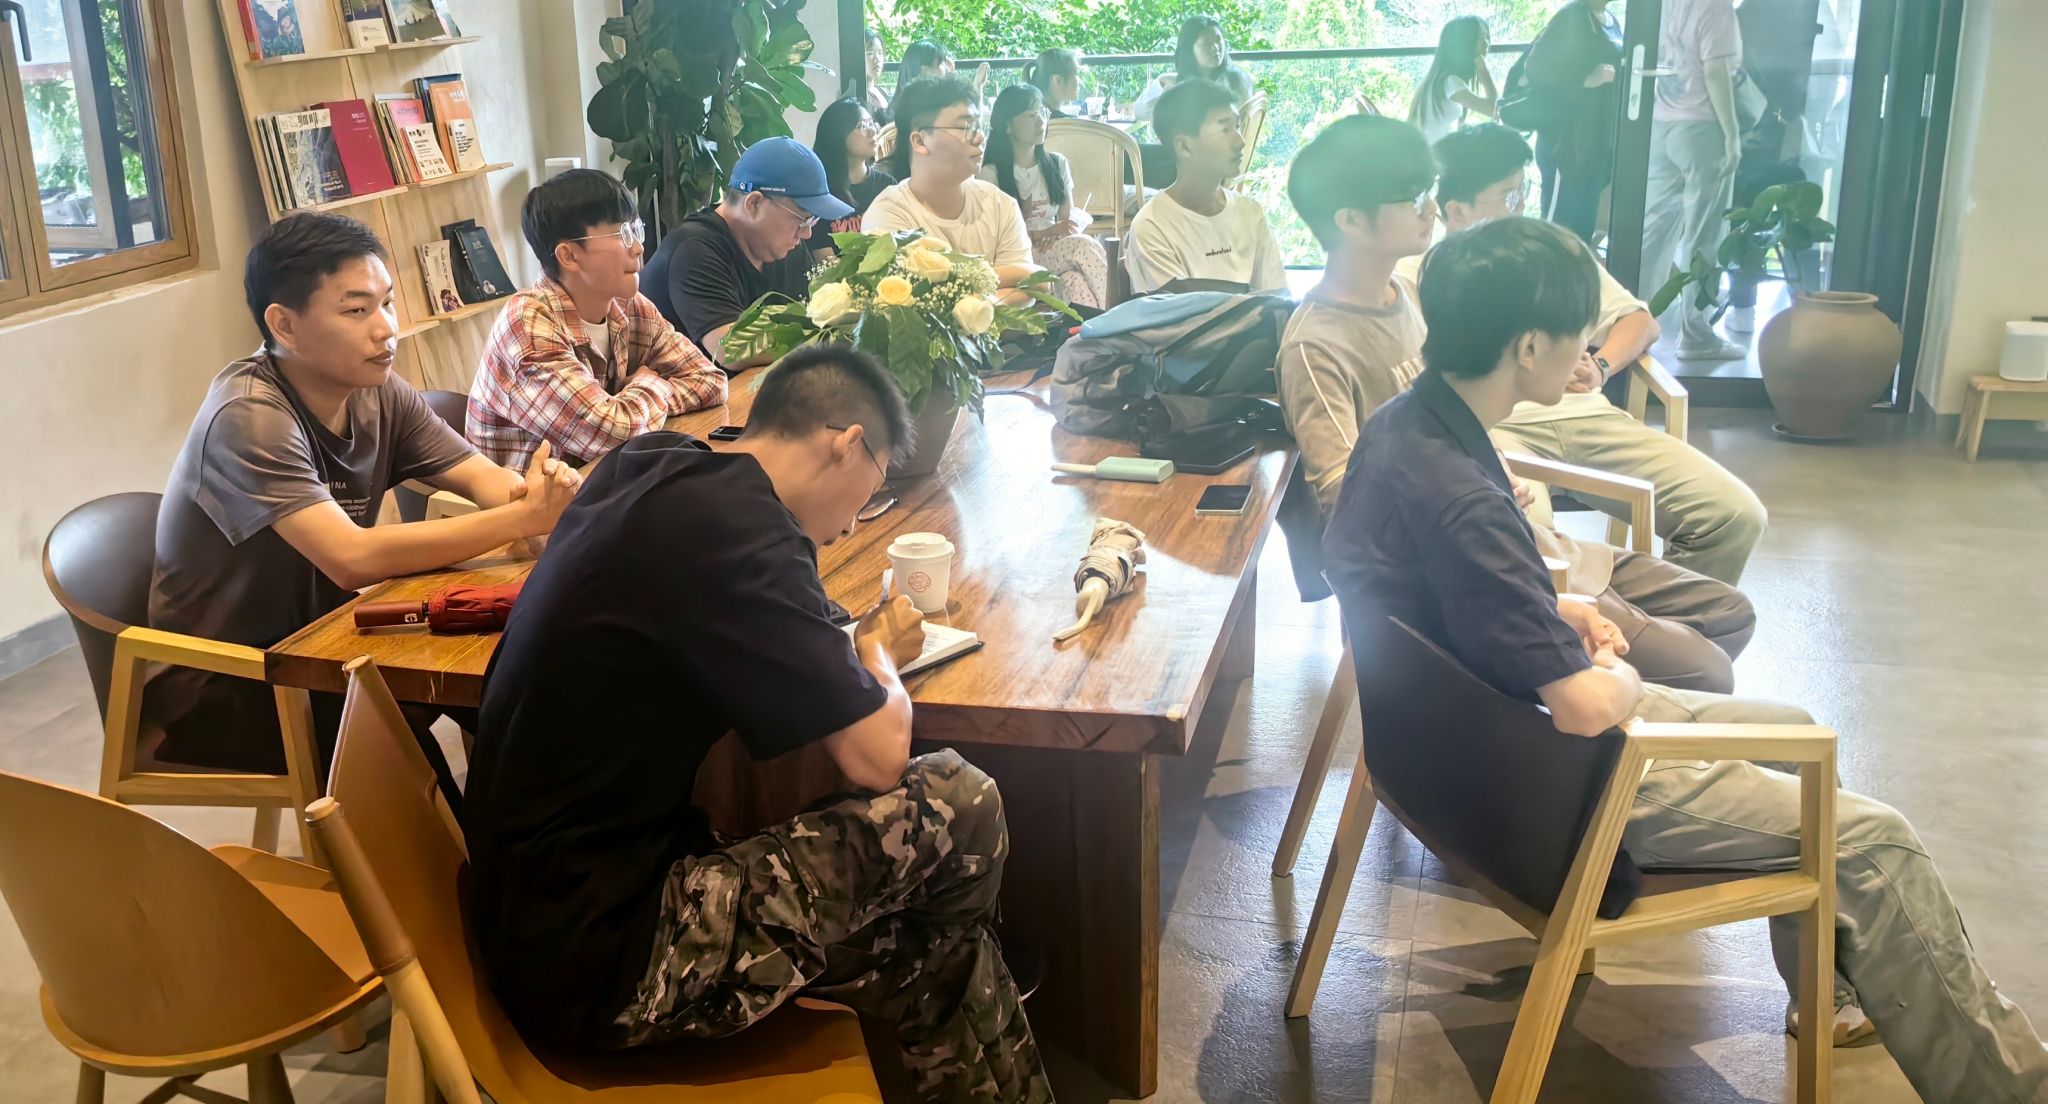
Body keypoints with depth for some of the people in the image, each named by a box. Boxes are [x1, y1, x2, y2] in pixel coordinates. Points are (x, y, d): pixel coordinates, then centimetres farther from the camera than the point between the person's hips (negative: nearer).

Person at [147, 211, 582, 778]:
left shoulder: (377, 392, -4)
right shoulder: (249, 416, -26)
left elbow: (484, 478, -6)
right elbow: (352, 558, -35)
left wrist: (537, 490, -31)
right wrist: (525, 518, -34)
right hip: (217, 684, -6)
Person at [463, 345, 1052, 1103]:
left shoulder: (649, 468, 5)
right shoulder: (736, 529, -22)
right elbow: (879, 758, -20)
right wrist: (876, 652, 1)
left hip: (541, 907, 9)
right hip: (591, 956, -9)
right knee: (957, 811, -7)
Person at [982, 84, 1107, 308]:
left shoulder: (1057, 164, 17)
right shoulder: (991, 174, 0)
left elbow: (1071, 215, 13)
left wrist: (1057, 234, -12)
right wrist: (1043, 232, -16)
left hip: (1058, 248, 4)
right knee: (1085, 246, -33)